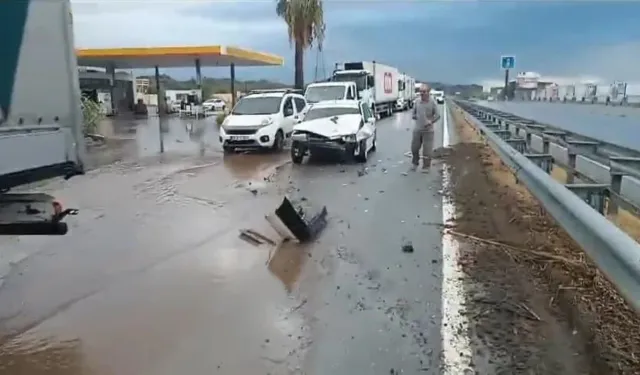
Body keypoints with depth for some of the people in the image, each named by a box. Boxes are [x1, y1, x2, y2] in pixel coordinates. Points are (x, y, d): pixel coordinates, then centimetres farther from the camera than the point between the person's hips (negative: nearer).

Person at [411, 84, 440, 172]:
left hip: (428, 130, -4)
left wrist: (431, 121, -20)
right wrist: (414, 116, 0)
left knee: (427, 150, 1)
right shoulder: (417, 101, 2)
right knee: (414, 148, 13)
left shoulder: (432, 102, -8)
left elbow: (437, 115, -6)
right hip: (417, 129, 4)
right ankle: (415, 163, 35)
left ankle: (426, 167, 16)